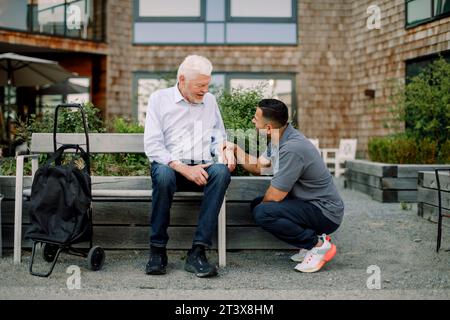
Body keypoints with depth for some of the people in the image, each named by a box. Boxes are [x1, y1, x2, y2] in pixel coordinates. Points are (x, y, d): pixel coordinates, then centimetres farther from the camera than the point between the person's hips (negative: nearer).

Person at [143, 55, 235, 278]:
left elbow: (219, 136, 22)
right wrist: (183, 168, -19)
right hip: (171, 166, -3)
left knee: (221, 171, -32)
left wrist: (223, 151, -4)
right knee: (163, 174, -39)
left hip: (202, 168, 3)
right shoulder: (159, 98, 4)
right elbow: (152, 146, -6)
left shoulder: (210, 101, 17)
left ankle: (198, 252, -33)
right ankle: (157, 250, -24)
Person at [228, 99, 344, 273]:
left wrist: (262, 204, -1)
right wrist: (235, 149, 6)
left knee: (263, 212, -25)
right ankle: (312, 238, 11)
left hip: (325, 212, -10)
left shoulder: (292, 148, -28)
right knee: (257, 204, 16)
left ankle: (318, 245, -10)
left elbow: (274, 196, -22)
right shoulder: (278, 138, 2)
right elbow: (258, 167, 14)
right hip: (309, 204, 10)